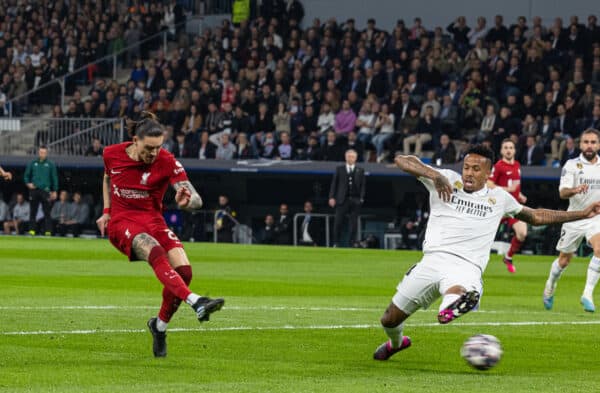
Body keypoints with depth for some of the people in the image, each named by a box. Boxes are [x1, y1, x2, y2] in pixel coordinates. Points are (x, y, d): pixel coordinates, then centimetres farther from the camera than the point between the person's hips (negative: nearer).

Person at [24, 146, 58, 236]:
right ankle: (32, 230, 6)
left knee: (47, 211, -5)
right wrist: (28, 183, -3)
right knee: (33, 212, 2)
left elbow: (54, 178, 7)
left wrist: (54, 191, 2)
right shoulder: (32, 164, 10)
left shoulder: (50, 165, 6)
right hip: (34, 190, 2)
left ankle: (47, 231, -4)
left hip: (45, 191, -2)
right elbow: (26, 175, 16)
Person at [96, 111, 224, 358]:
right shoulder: (112, 154, -4)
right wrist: (106, 212, 14)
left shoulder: (166, 162, -10)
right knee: (156, 253, -34)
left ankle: (160, 326, 6)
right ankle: (196, 303, -53)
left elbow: (196, 201, -17)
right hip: (121, 223, -2)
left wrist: (187, 201, -40)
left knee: (183, 270, -20)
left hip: (153, 220, 2)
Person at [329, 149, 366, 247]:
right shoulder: (339, 169, 8)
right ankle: (336, 242, 2)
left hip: (355, 200, 1)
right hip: (342, 199, -1)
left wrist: (361, 198, -5)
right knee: (338, 222, -3)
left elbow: (363, 185, 6)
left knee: (354, 223, 1)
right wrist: (332, 197, -3)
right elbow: (334, 183, 6)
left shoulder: (360, 171, 9)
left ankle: (353, 242, 6)